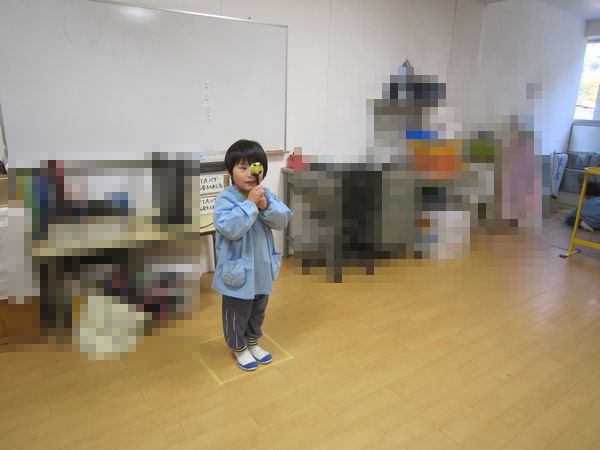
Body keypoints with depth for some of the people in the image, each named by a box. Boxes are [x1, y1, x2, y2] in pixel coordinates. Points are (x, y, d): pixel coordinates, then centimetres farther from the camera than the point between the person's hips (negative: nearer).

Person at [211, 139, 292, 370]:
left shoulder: (266, 195, -3)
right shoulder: (225, 199, -20)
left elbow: (283, 220, -9)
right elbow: (229, 228, -32)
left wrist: (266, 206, -26)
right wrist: (250, 203, -31)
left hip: (262, 268, 6)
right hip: (238, 270, -5)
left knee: (258, 311, 25)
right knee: (238, 314, 14)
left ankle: (253, 342, 48)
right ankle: (239, 348, 38)